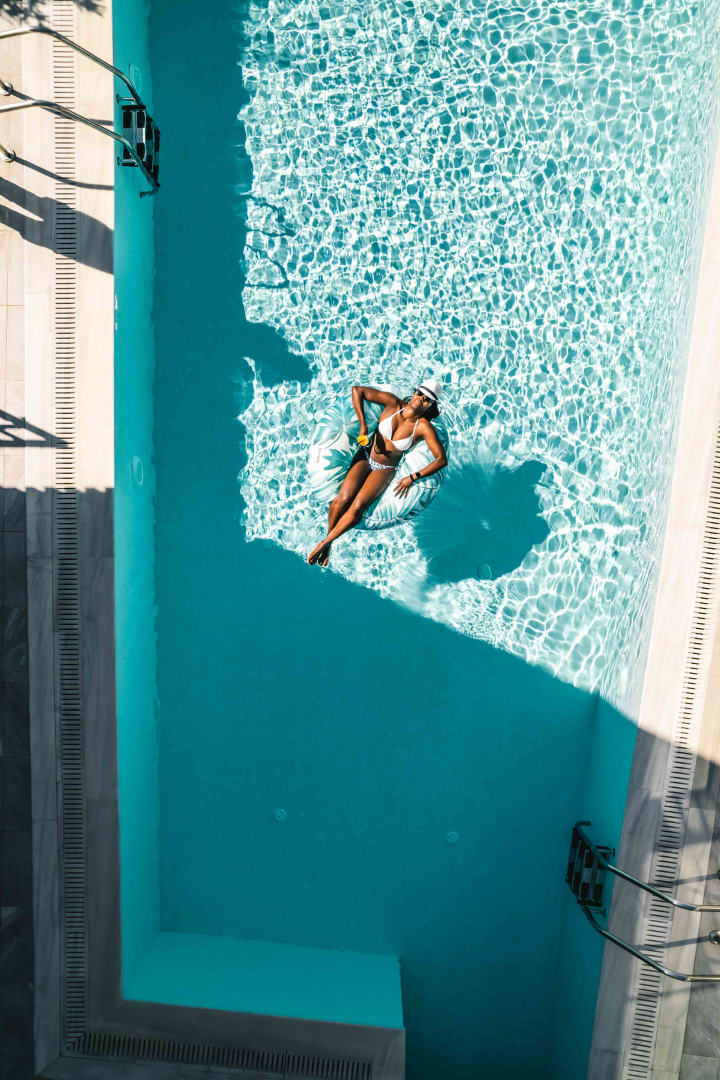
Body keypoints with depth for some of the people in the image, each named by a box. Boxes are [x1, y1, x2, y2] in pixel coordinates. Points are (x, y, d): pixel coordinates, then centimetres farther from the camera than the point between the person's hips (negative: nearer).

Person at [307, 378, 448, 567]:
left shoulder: (423, 427, -13)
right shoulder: (394, 403, -10)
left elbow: (441, 459, -15)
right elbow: (357, 390, -9)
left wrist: (413, 478, -21)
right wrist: (363, 425, -16)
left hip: (385, 469, -1)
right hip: (365, 457, 1)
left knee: (357, 508, -23)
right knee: (343, 499, -23)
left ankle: (325, 543, -6)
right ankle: (328, 535, 2)